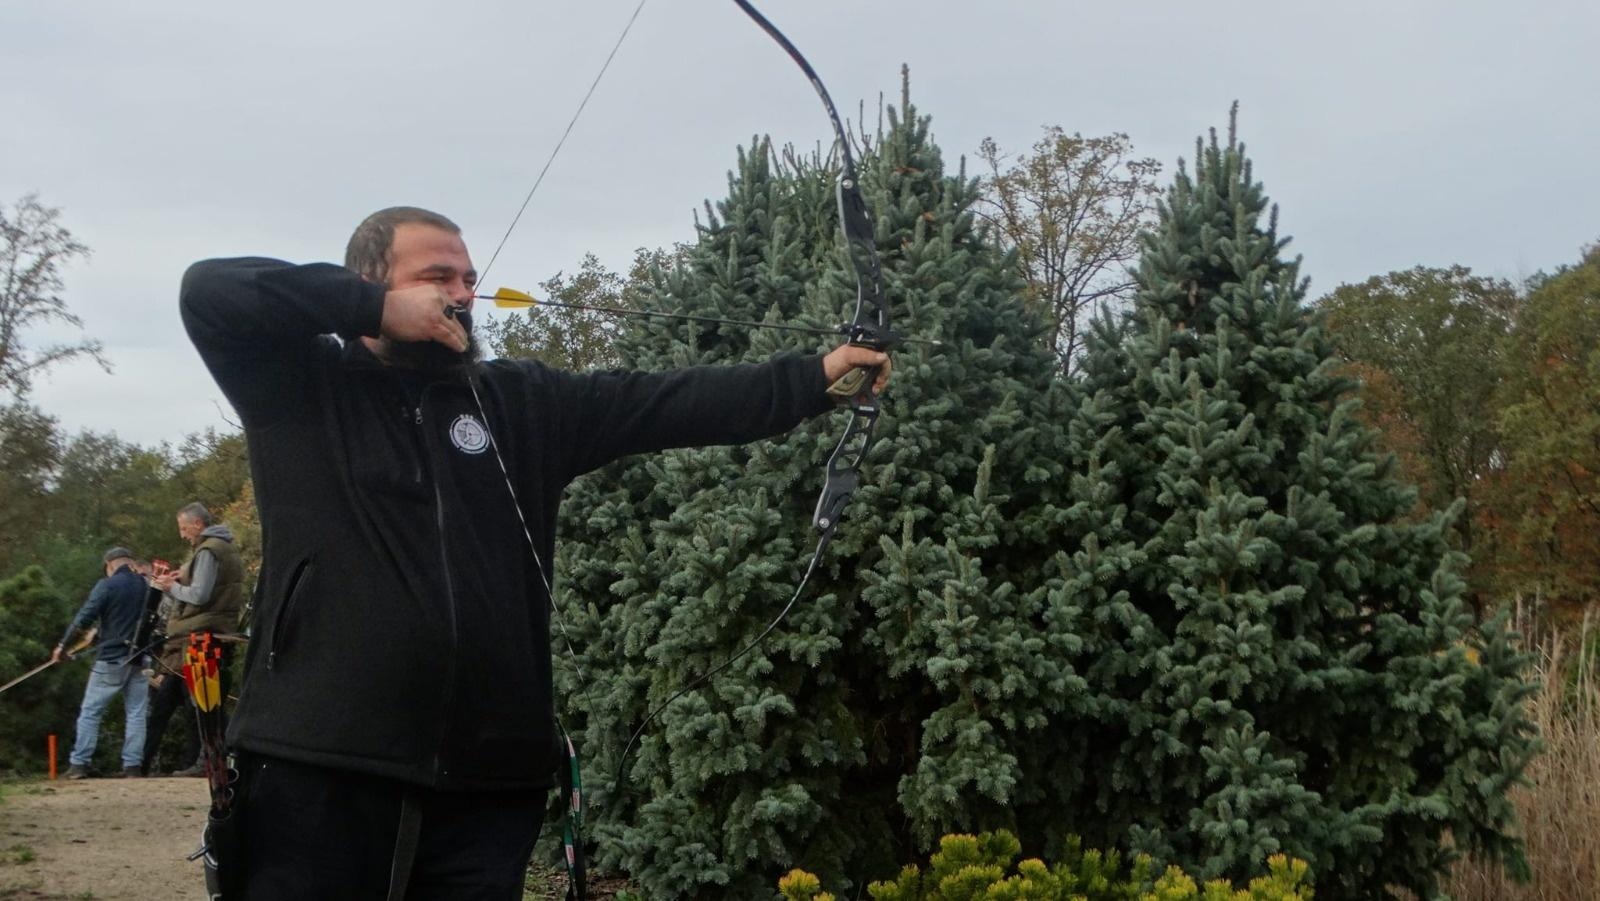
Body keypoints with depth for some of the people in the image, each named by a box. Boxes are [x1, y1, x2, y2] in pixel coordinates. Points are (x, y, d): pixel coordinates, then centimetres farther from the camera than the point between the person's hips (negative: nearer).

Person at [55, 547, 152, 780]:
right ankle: (132, 765, 2)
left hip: (111, 658, -4)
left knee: (90, 711, 4)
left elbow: (83, 618, -13)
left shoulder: (107, 585, -8)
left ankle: (79, 764, 0)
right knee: (135, 713, 7)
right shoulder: (146, 585, 7)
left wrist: (63, 645, -5)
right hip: (140, 658, 4)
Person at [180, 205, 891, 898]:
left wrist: (815, 377, 0)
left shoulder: (522, 403, 14)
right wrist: (376, 309, -10)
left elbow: (667, 402, 8)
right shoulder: (302, 386, 5)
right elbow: (208, 289, -9)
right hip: (319, 771, -3)